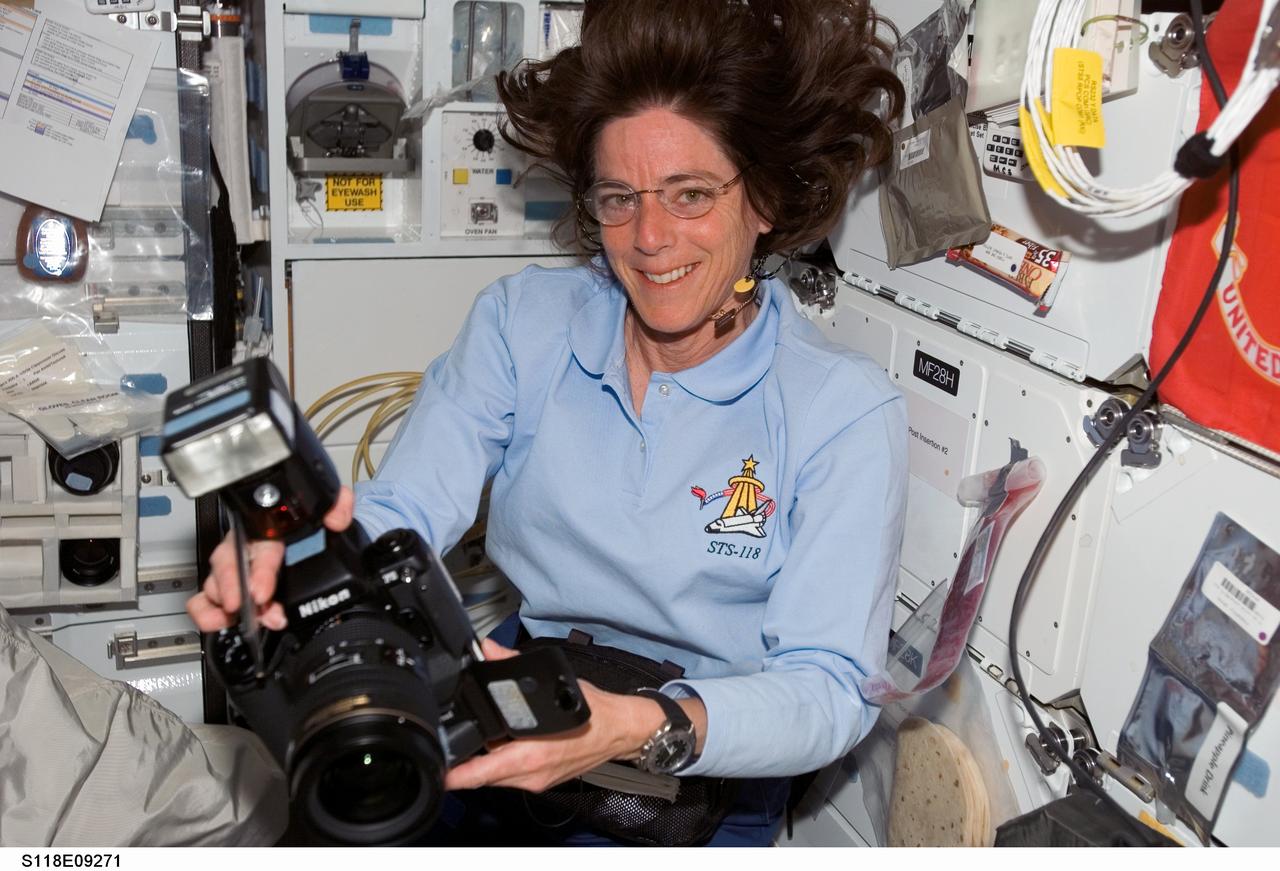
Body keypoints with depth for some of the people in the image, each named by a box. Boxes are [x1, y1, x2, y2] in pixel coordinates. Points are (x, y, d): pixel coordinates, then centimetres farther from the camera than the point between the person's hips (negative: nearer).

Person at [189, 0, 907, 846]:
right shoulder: (521, 322, 0)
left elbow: (829, 688, -15)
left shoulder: (846, 407, -9)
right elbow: (402, 513, -8)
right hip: (489, 725, 2)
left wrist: (645, 726, -35)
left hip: (703, 775, -1)